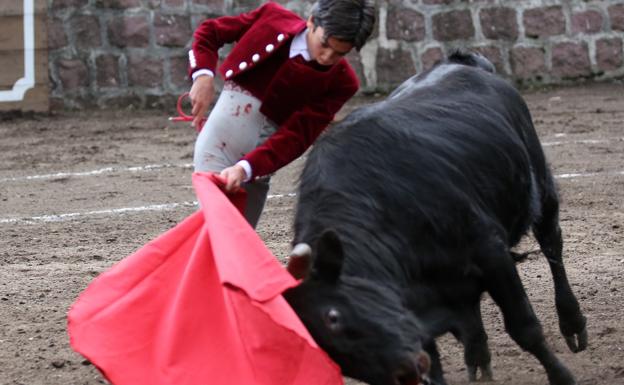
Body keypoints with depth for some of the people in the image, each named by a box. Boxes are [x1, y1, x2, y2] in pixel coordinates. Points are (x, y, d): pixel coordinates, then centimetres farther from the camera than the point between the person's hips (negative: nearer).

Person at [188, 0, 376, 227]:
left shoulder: (340, 81, -12)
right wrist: (203, 74, -15)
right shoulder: (272, 18, -9)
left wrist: (246, 168, -31)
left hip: (259, 156, 1)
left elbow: (297, 136, -17)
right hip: (219, 139, -1)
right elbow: (209, 32, 4)